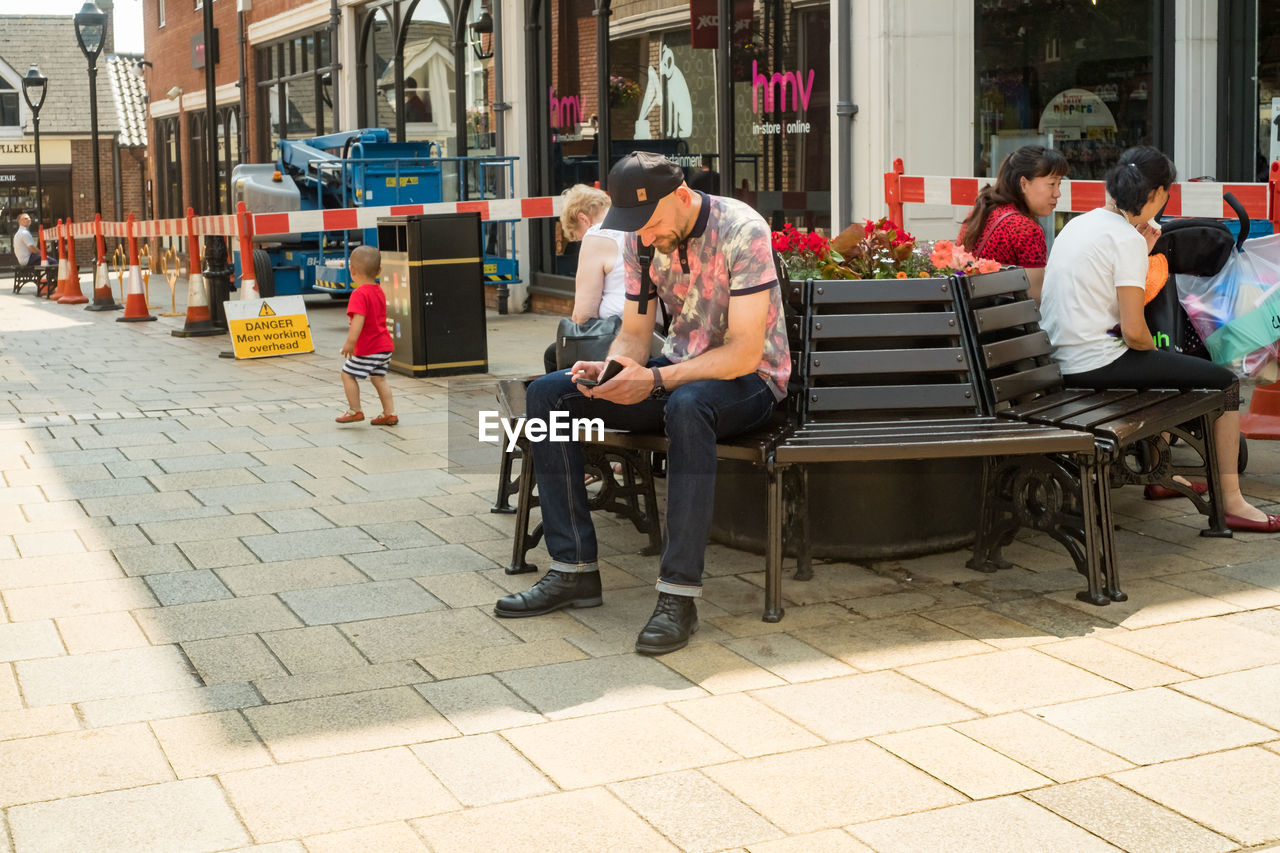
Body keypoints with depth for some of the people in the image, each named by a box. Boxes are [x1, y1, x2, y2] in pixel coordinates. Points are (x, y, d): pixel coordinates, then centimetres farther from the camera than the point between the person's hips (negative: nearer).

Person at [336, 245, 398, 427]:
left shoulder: (359, 294, -19)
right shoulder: (379, 291, 10)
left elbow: (359, 319, -29)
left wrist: (350, 342, -30)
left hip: (367, 349, -9)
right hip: (385, 345, 9)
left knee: (347, 373, 5)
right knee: (379, 377, 17)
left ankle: (355, 411, 10)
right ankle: (389, 413, 15)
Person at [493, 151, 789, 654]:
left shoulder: (742, 231, -22)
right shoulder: (641, 240, -1)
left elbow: (745, 351, -26)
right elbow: (634, 334, 3)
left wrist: (655, 380, -34)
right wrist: (611, 368, -20)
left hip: (749, 378, -7)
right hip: (680, 368, 7)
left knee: (687, 406, -42)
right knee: (548, 395, -9)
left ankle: (679, 594, -37)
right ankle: (574, 570, -8)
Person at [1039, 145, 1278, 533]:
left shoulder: (1077, 224, 11)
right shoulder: (1127, 238, -15)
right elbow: (1134, 332, -18)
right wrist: (1155, 351, 2)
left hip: (1062, 360, 10)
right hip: (1097, 362, -9)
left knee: (1164, 366, 36)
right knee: (1225, 383, -2)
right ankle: (1232, 503, 1)